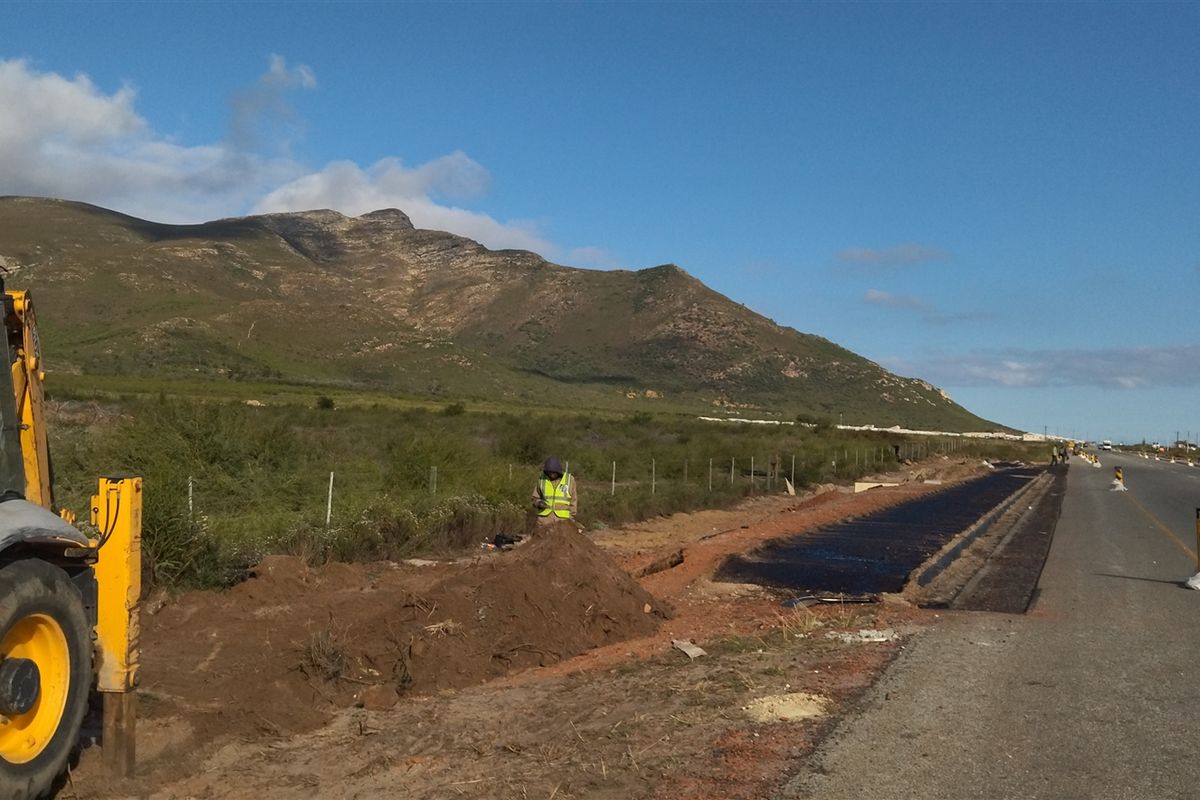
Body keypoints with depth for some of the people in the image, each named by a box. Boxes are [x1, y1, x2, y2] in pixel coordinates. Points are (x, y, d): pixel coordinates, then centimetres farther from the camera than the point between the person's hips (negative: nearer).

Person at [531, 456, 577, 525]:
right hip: (545, 519, 2)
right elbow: (536, 498, 10)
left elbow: (573, 502, 0)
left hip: (563, 520, -2)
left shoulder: (569, 479, -4)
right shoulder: (542, 480, 1)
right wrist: (539, 503, -13)